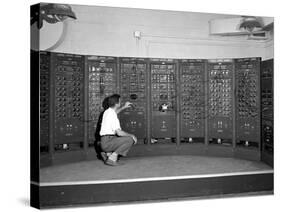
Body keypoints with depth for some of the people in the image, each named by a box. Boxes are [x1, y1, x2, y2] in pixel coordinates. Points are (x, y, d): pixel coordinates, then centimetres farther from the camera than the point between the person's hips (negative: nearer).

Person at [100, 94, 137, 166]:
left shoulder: (107, 111, 11)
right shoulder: (113, 116, -17)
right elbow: (119, 132, -22)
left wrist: (124, 107, 35)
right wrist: (131, 135, -10)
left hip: (104, 142, 9)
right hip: (107, 143, -9)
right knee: (130, 139, -13)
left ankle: (108, 154, 13)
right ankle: (112, 158, -10)